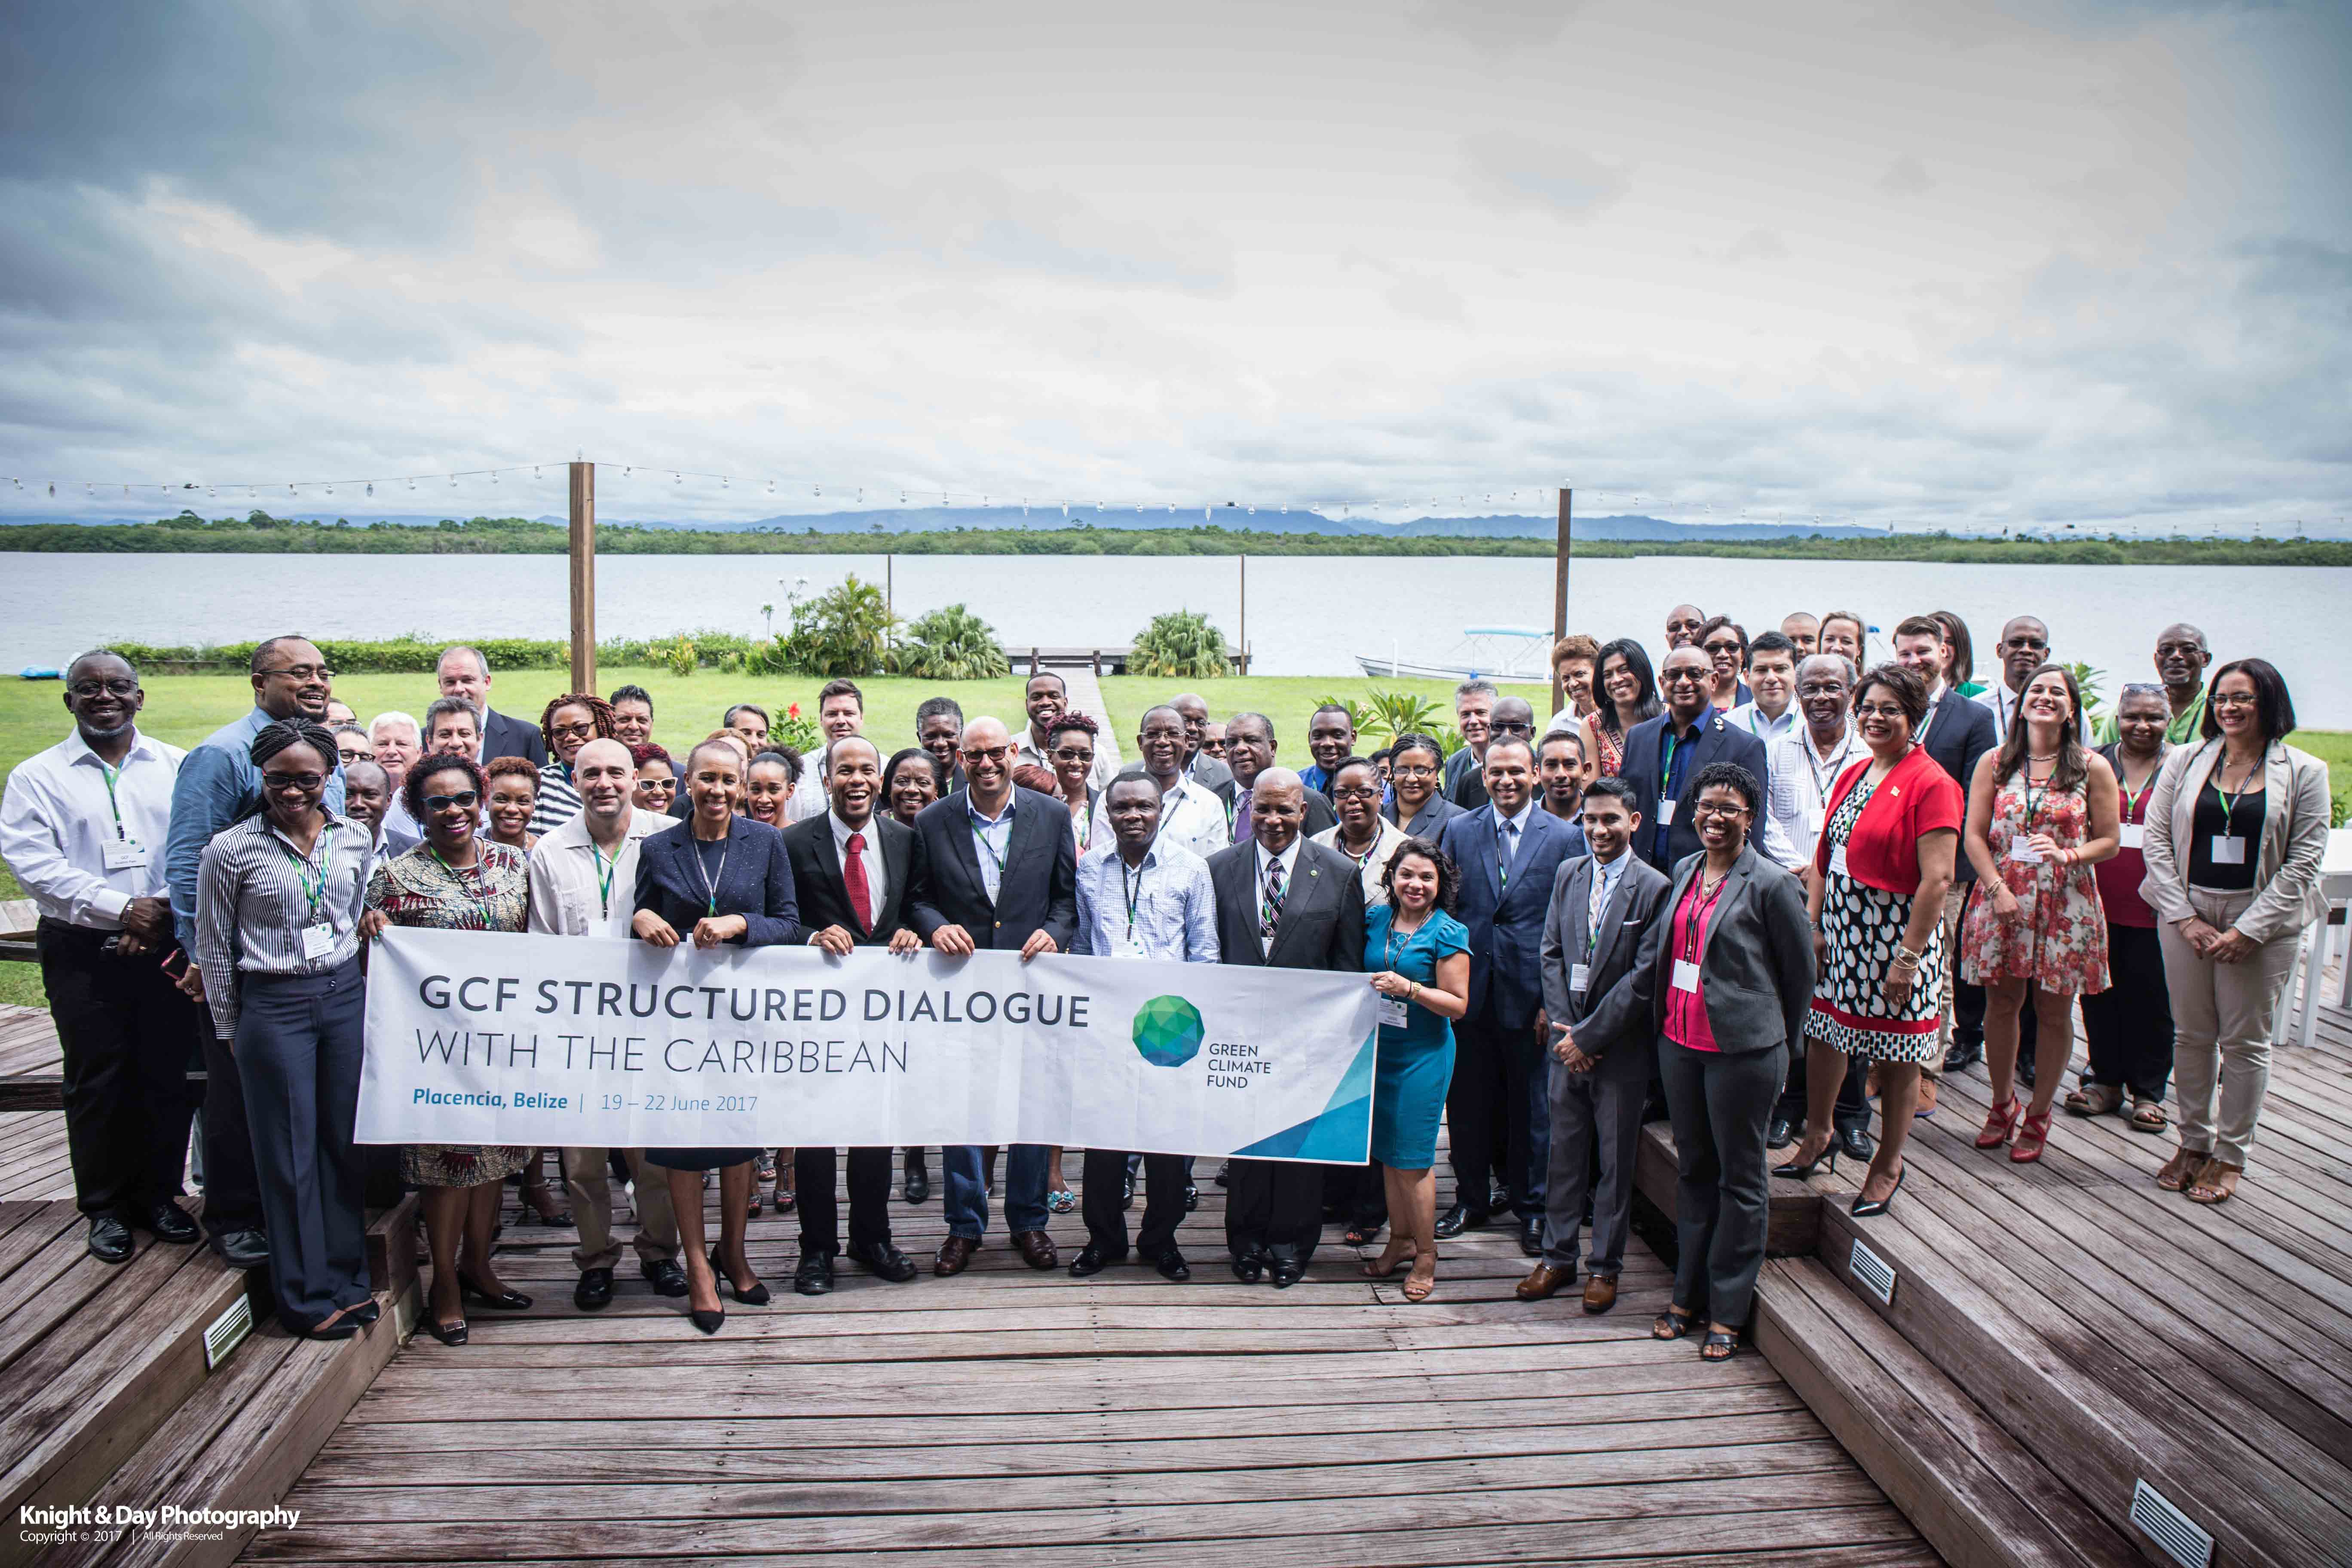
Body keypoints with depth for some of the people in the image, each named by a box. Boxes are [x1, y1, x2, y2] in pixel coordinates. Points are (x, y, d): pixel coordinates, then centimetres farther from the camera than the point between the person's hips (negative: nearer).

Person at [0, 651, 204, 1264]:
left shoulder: (178, 766, 7)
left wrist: (164, 909, -13)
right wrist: (121, 909, -16)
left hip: (167, 945, 1)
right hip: (83, 953, -1)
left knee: (169, 1076, 5)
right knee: (97, 1082, 5)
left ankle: (158, 1194, 21)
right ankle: (105, 1207, 18)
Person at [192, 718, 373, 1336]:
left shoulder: (354, 840, 2)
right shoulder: (231, 850, -8)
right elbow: (212, 946, 0)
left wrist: (347, 984, 15)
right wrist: (230, 1028, 3)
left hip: (345, 997, 3)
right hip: (273, 1007, -3)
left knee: (344, 1141, 10)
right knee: (290, 1154, 4)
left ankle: (348, 1278, 23)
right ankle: (308, 1296, 17)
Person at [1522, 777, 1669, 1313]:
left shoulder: (1654, 888, -11)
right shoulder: (1568, 874, 6)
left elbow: (1643, 979, -14)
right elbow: (1552, 954, 7)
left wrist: (1588, 1036, -13)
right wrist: (1563, 1026, -4)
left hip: (1621, 1045, -4)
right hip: (1567, 1040, 4)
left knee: (1615, 1158, 7)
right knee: (1564, 1151, 12)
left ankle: (1604, 1266, 20)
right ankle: (1558, 1256, 25)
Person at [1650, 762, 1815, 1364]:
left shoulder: (1771, 885, -10)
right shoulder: (1683, 871, 8)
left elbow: (1800, 971, -2)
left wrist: (1779, 1042, 5)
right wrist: (1667, 1019, 15)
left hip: (1743, 1049, -6)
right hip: (1679, 1042, 6)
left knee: (1740, 1178, 6)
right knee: (1693, 1168, 16)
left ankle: (1727, 1311, 16)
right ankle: (1688, 1294, 28)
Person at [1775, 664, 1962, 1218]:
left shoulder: (1931, 784, -12)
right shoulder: (1852, 776, 11)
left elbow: (1938, 879, -17)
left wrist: (1910, 955, -19)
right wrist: (1813, 925, 3)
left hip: (1895, 933, -7)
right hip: (1840, 926, 7)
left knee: (1896, 1054, 6)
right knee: (1822, 1032, 14)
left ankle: (1888, 1164, 22)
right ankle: (1816, 1137, 33)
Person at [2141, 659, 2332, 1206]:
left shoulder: (2304, 772, -1)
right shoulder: (2185, 761, 4)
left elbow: (2304, 859, -4)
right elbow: (2156, 839, 1)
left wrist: (2249, 930, -11)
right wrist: (2185, 917, -8)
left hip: (2262, 921, -2)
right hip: (2186, 914, 2)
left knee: (2245, 1041, 5)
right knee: (2191, 1035, 8)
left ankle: (2230, 1155, 16)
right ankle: (2193, 1142, 22)